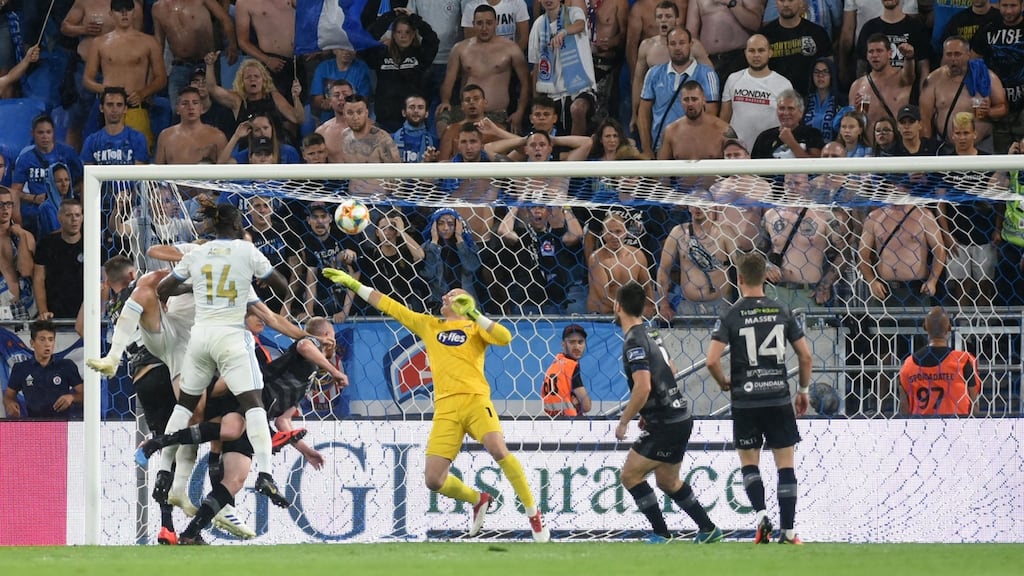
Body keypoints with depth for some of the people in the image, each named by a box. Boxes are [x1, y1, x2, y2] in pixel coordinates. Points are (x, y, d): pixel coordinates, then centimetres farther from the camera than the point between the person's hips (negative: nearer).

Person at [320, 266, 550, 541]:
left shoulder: (475, 327, 13)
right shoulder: (428, 325, 23)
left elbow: (505, 338, -6)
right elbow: (387, 305, 27)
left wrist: (474, 314, -7)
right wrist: (353, 284, 27)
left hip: (475, 398, -4)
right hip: (445, 407, 4)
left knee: (498, 450, -27)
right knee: (433, 479, -8)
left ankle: (533, 514, -14)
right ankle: (478, 500, 21)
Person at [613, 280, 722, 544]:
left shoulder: (634, 342, -17)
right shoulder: (651, 334, 12)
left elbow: (643, 387, -27)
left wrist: (624, 421, -15)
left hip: (666, 425, -9)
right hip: (680, 416, 9)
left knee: (630, 475, -4)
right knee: (667, 481, 21)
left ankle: (661, 532, -3)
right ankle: (708, 529, 25)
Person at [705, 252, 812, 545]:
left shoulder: (731, 316, -7)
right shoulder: (782, 312, 1)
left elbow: (712, 360, -14)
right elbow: (806, 356, 3)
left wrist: (724, 383, 7)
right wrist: (803, 390, 17)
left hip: (745, 402, -1)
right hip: (779, 400, 1)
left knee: (749, 463, 14)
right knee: (785, 465, 6)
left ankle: (761, 513, -8)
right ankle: (787, 530, 3)